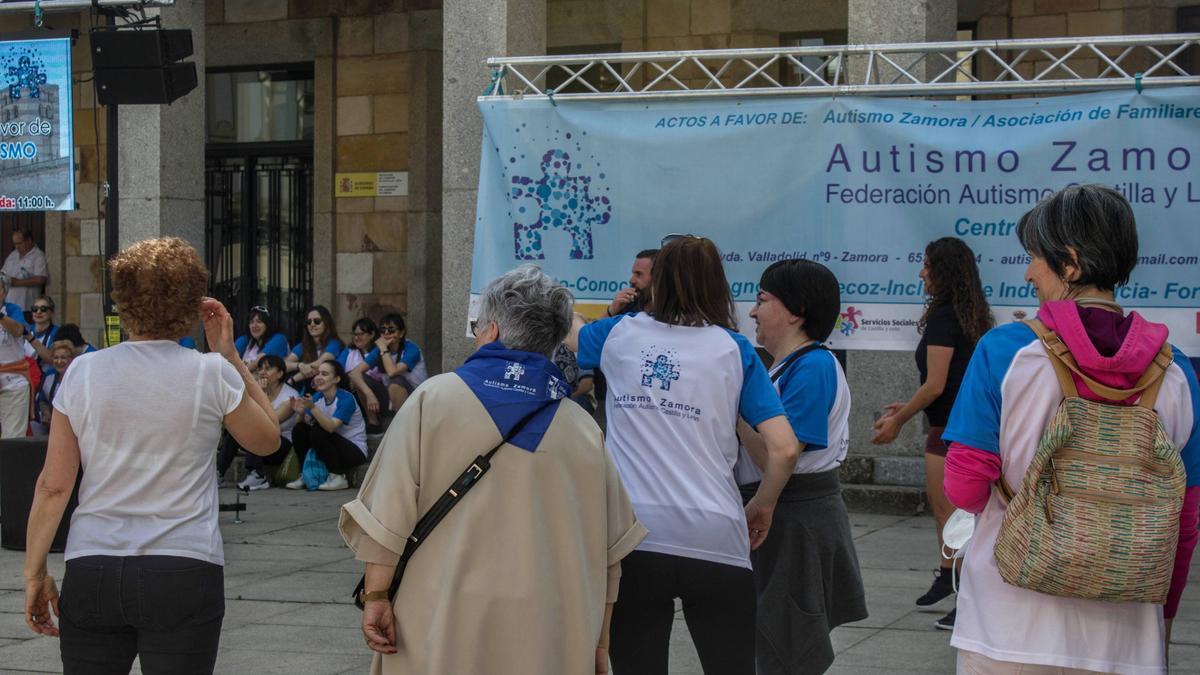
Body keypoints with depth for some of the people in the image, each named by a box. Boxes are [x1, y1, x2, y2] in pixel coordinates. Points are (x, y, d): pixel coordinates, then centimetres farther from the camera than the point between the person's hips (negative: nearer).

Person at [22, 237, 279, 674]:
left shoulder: (84, 372, 1)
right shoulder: (213, 374, -3)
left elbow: (53, 486, 0)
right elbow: (268, 439, 14)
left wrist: (34, 573, 8)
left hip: (91, 571, 2)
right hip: (184, 574, -1)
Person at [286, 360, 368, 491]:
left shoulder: (346, 399, -19)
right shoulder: (317, 397, 0)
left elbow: (331, 427, -31)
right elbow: (305, 422, -7)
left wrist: (312, 408, -41)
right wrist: (301, 413, -29)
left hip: (355, 450, -6)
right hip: (334, 447, 6)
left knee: (318, 432, -28)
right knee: (299, 429, -12)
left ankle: (338, 477, -16)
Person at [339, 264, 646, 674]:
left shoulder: (433, 399, -1)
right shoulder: (584, 429, 6)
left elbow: (388, 515, -6)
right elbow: (608, 551, 8)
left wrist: (376, 595, -1)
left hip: (441, 630, -2)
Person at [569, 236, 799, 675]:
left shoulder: (620, 334, 10)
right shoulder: (733, 349, 6)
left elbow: (569, 334, 34)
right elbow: (784, 449, -1)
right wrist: (763, 506, 16)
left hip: (632, 539, 1)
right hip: (715, 541, -1)